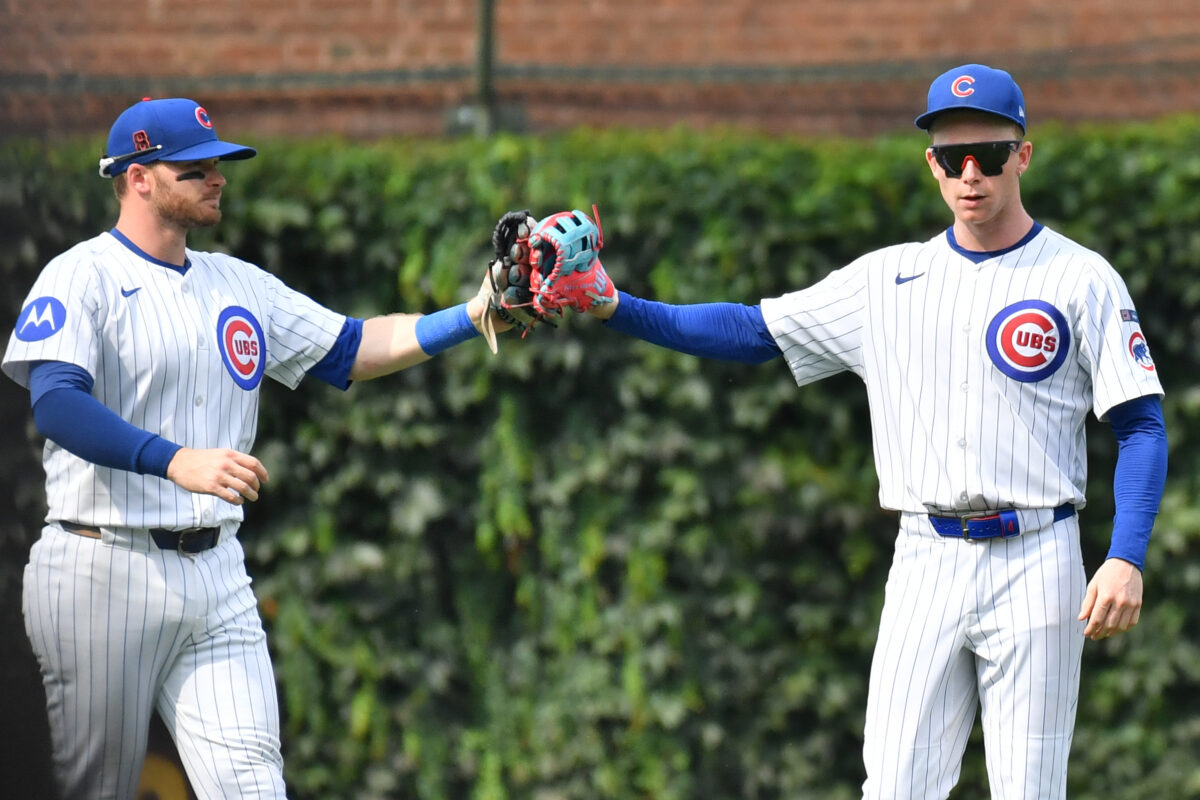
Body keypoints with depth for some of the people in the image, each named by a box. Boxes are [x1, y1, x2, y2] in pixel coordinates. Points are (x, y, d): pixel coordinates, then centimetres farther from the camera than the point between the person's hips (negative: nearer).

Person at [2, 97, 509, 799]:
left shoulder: (241, 286, 16)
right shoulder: (82, 278, -6)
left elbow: (351, 350, 18)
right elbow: (57, 403, -22)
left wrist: (470, 319, 2)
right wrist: (176, 460, -37)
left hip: (217, 576, 6)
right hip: (102, 574, -5)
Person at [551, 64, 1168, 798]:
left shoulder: (1082, 280, 0)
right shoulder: (889, 279, 12)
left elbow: (1142, 426, -3)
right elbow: (753, 331, 10)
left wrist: (1126, 559, -15)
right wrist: (616, 307, -2)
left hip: (1035, 564, -3)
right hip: (925, 564, 3)